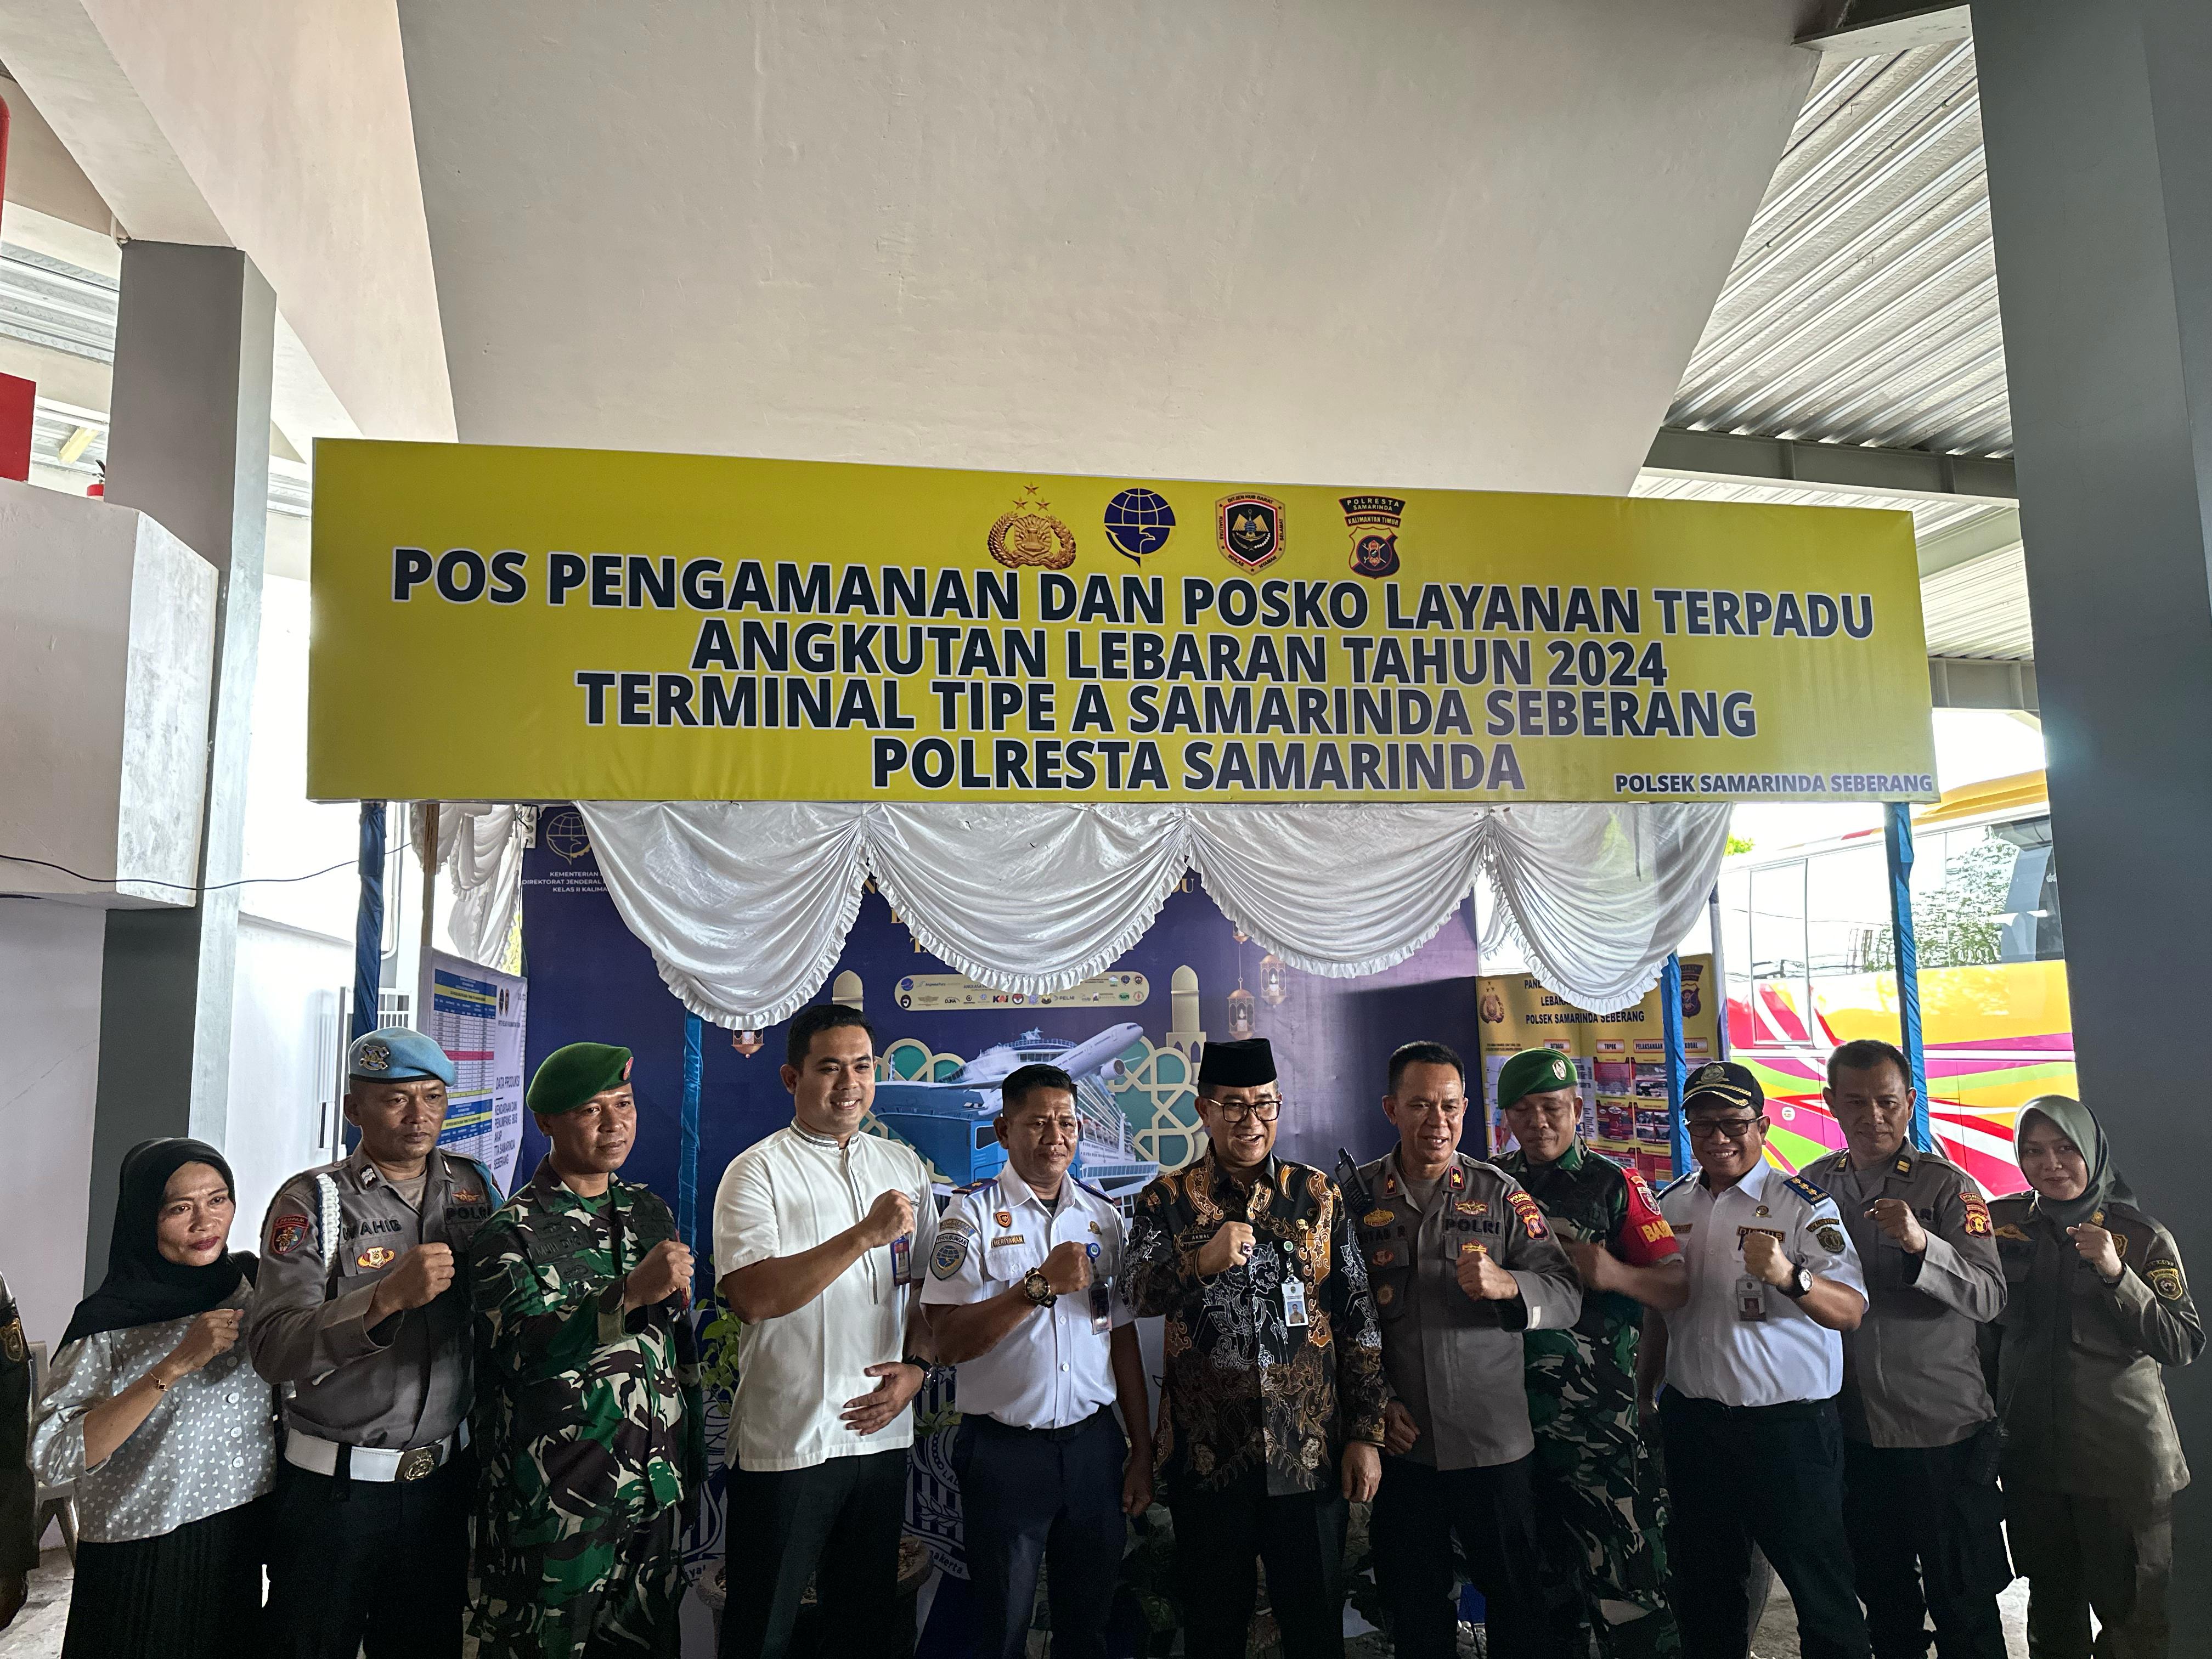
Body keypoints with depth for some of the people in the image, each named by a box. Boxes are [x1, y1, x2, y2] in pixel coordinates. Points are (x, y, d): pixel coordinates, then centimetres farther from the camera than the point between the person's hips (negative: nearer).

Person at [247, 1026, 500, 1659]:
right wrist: (388, 1297, -32)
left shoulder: (475, 1187, 3)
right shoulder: (312, 1201, -10)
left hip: (446, 1477, 4)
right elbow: (272, 1349, -20)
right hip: (335, 1485, -3)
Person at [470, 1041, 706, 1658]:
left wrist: (693, 1462, 14)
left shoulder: (650, 1213, 8)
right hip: (556, 1507, -5)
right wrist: (630, 1293, -31)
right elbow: (519, 1350, -23)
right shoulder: (510, 1232, -9)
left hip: (656, 1494, 5)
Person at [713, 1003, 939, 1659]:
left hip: (882, 1432, 5)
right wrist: (865, 1235, -26)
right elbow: (753, 1297, -22)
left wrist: (915, 1367, -3)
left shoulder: (904, 1166, 8)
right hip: (785, 1441, -5)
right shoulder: (757, 1172, -9)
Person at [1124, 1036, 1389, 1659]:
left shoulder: (1319, 1196, 3)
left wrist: (1367, 1434, 0)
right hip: (1207, 1457, -1)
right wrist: (1202, 1262, -32)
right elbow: (1140, 1295, -14)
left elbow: (1359, 1320, 4)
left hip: (1311, 1454, 1)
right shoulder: (1168, 1200, 0)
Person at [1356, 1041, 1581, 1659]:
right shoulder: (1358, 1196, 1)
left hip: (1494, 1441, -1)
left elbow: (1567, 1295, -5)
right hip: (1400, 1442, 1)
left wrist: (1506, 1285, -25)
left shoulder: (1499, 1193, 0)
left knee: (1521, 1605, 10)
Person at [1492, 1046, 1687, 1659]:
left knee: (1626, 1571, -6)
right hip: (1511, 1415, 4)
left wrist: (1615, 1274, -22)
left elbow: (1679, 1287, -5)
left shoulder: (1615, 1185, 0)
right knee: (1539, 1571, 16)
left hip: (1599, 1417, -4)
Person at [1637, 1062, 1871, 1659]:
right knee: (1703, 1589, 17)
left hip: (1790, 1426, -5)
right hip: (1692, 1424, 5)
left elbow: (1850, 1311, -20)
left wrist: (1789, 1276, -38)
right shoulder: (1670, 1205, 7)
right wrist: (1640, 1395, 15)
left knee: (1822, 1593, 4)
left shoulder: (1804, 1205, -9)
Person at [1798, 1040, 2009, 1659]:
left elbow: (1989, 1296, -19)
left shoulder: (1948, 1186, -8)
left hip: (1945, 1429, -4)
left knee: (1963, 1607, 8)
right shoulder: (1812, 1185, 3)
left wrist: (1922, 1244, -34)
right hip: (1854, 1431, 4)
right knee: (1882, 1594, 19)